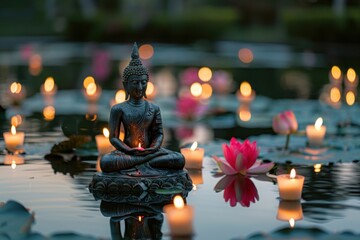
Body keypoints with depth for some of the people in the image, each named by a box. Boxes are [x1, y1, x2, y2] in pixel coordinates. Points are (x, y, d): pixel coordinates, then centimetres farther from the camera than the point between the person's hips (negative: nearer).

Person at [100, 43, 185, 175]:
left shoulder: (154, 108, 8)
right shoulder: (118, 109, 0)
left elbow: (159, 133, 9)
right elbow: (113, 137, -2)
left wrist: (154, 148, -14)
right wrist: (129, 150, -20)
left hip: (149, 150, 2)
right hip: (127, 152, -2)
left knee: (180, 160, -24)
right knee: (105, 162, -35)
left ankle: (138, 164, -24)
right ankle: (149, 160, -30)